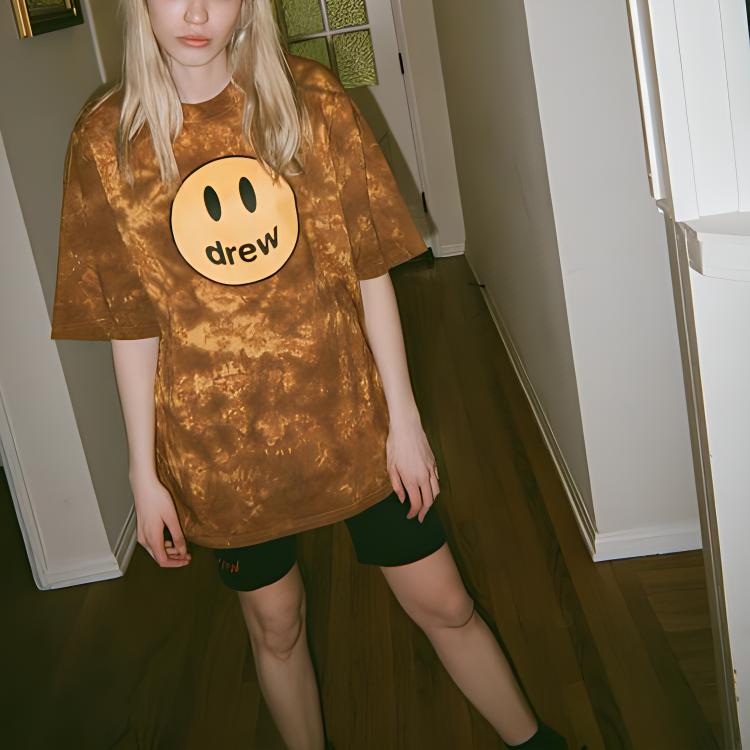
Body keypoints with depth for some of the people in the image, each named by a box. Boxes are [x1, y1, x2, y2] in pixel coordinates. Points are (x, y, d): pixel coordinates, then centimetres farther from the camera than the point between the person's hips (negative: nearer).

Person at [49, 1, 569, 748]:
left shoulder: (311, 101, -4)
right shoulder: (106, 140, -5)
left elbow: (368, 268, -3)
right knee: (274, 623, 17)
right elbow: (130, 323, -3)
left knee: (443, 604, 12)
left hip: (347, 414, 1)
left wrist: (403, 419, -3)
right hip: (220, 445, 0)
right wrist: (144, 473, -1)